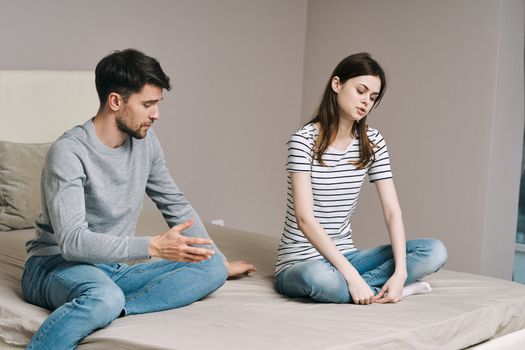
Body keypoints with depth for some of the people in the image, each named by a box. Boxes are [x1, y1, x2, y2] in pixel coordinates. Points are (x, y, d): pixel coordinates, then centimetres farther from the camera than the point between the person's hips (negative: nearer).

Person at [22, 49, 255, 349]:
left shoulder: (145, 141, 4)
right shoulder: (69, 152, -18)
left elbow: (175, 204, 18)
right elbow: (72, 241, -27)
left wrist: (220, 259, 18)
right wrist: (153, 246, -34)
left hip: (113, 269, 8)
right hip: (57, 265, -7)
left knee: (212, 268, -14)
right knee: (105, 298, -42)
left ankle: (112, 310, -27)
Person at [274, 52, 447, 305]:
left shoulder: (372, 143, 4)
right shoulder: (304, 140, -13)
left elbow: (392, 211, -3)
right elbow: (305, 218, -22)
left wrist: (400, 272, -18)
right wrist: (351, 275, -29)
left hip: (345, 256, 6)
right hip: (300, 263, -5)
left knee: (435, 251, -11)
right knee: (319, 277, -41)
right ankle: (379, 289, -17)